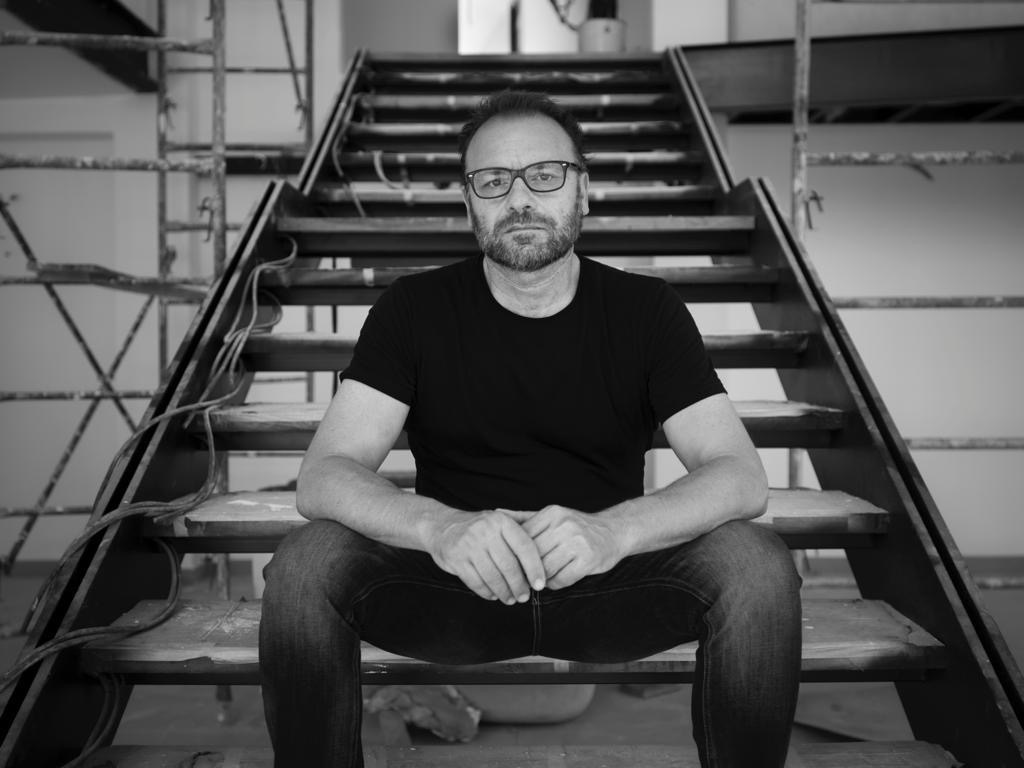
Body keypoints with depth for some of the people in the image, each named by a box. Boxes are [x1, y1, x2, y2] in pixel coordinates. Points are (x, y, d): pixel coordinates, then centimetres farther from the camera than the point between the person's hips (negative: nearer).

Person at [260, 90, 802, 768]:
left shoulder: (647, 310, -2)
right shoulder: (415, 308, -3)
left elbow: (742, 477, -11)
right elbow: (324, 476, -12)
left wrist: (612, 530, -32)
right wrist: (438, 526, -34)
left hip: (608, 581, 1)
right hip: (457, 584, 0)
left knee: (759, 565, -26)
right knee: (307, 563, -26)